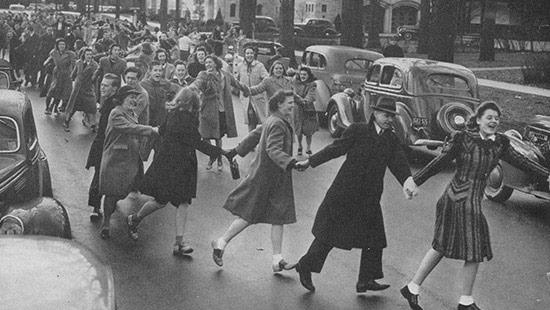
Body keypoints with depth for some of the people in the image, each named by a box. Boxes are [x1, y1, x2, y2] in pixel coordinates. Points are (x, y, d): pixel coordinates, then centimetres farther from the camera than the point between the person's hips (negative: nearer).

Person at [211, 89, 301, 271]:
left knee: (279, 217, 6)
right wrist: (291, 162, -45)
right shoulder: (277, 124, -20)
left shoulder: (273, 121, 11)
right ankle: (221, 243, 18)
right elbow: (273, 150, -32)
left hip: (277, 180, 10)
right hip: (265, 178, -10)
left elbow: (255, 135, 20)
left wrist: (237, 151, 29)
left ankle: (277, 260, 9)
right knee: (248, 215, 1)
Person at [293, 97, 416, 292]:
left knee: (374, 238, 6)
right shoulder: (357, 131, -7)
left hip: (370, 198, 5)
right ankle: (305, 266, 22)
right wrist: (309, 162, -4)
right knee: (329, 232, 3)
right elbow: (336, 149, -4)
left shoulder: (392, 140, 6)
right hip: (345, 192, -5)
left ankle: (366, 280, 19)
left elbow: (399, 164, -4)